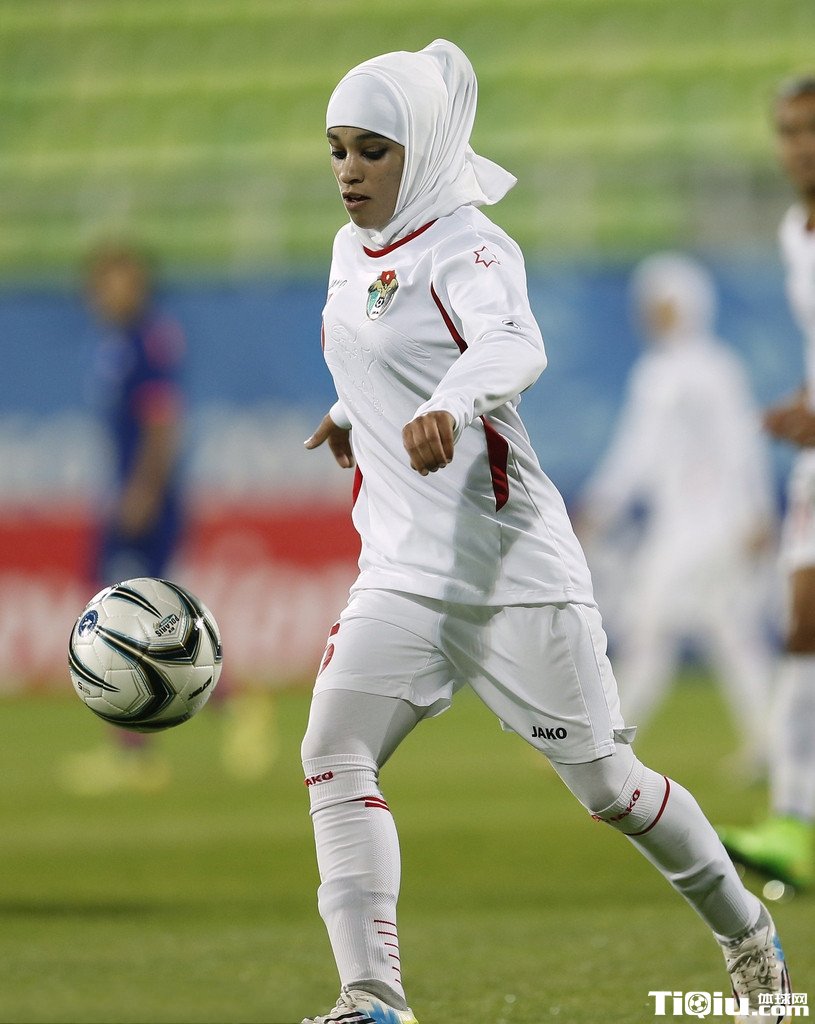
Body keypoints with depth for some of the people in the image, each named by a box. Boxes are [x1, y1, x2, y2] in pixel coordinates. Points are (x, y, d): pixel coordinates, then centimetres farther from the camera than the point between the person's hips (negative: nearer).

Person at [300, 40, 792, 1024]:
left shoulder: (466, 248, -15)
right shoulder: (356, 248, 10)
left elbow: (514, 346, -37)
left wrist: (446, 408, -57)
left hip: (510, 567, -7)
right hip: (403, 573, 7)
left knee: (607, 781, 4)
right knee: (334, 755, -15)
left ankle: (747, 932, 29)